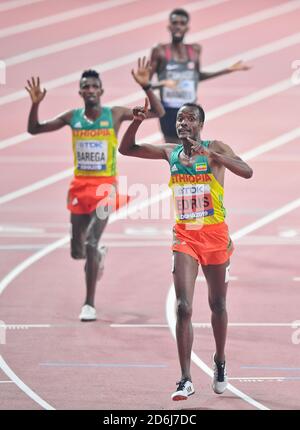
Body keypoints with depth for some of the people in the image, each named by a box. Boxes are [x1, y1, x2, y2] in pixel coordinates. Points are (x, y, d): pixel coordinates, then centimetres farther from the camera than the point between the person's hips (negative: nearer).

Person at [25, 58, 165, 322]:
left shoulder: (115, 114, -4)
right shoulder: (72, 117, 3)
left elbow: (158, 112, -6)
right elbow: (34, 130, 8)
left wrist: (146, 87, -20)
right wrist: (35, 104, -9)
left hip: (105, 186, -3)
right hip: (80, 186, 3)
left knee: (91, 242, -18)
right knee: (77, 251, 9)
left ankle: (90, 304, -11)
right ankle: (99, 255, 48)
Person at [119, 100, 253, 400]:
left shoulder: (215, 149, -6)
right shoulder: (170, 152, 4)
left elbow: (247, 172, -22)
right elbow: (125, 149, 9)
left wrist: (212, 155, -34)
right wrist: (136, 122, -9)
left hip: (215, 235, -2)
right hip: (184, 236, 2)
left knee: (217, 304, 13)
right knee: (183, 307, -11)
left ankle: (220, 362, 37)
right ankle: (186, 380, -13)